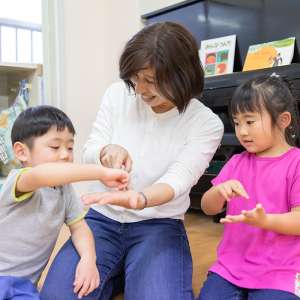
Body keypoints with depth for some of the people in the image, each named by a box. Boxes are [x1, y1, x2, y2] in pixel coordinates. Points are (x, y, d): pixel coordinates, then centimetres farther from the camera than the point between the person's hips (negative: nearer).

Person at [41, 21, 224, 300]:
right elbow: (89, 152, -3)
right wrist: (108, 151, -29)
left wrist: (140, 199, -46)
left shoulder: (206, 123, -11)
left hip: (159, 225, -1)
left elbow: (178, 179, -23)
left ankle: (129, 272, 7)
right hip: (102, 218, 2)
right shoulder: (118, 94, -4)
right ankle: (117, 274, 10)